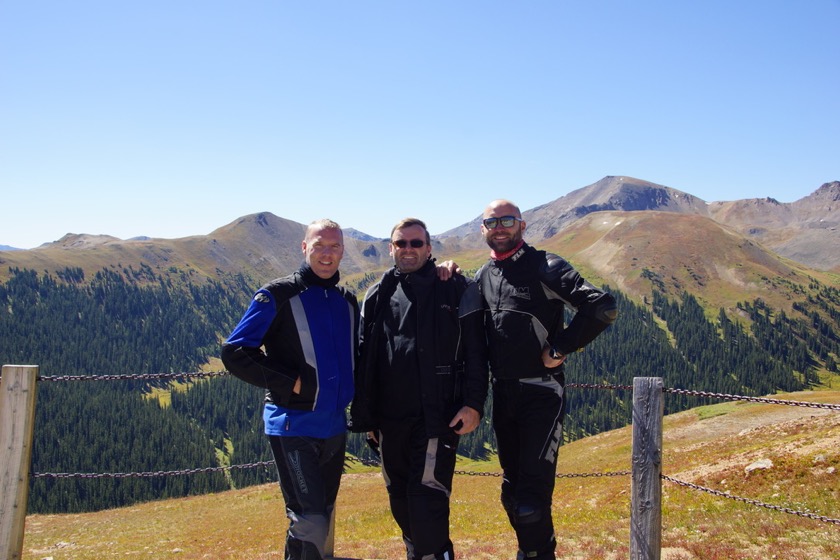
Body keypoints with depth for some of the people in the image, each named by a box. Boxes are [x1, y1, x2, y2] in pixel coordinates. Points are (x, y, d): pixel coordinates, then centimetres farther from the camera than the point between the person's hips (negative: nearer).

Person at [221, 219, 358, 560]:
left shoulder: (347, 302, 10)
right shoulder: (278, 295, -8)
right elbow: (234, 352, -11)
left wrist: (351, 396, 5)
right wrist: (290, 383, -16)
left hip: (335, 426, 6)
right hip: (293, 426, -6)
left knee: (323, 516, 16)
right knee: (310, 524, -11)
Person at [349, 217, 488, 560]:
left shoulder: (456, 289, 0)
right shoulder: (378, 296, 10)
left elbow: (475, 350, -3)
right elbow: (365, 361, 12)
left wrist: (474, 403, -10)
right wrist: (366, 417, 10)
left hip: (439, 416, -4)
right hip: (390, 419, 5)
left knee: (427, 499, -11)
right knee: (399, 500, 15)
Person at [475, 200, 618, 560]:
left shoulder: (545, 267, -7)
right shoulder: (481, 277, 11)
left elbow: (603, 307, -16)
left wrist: (560, 348, -14)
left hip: (541, 392, -6)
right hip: (501, 394, 6)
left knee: (533, 490, -9)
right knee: (512, 491, 15)